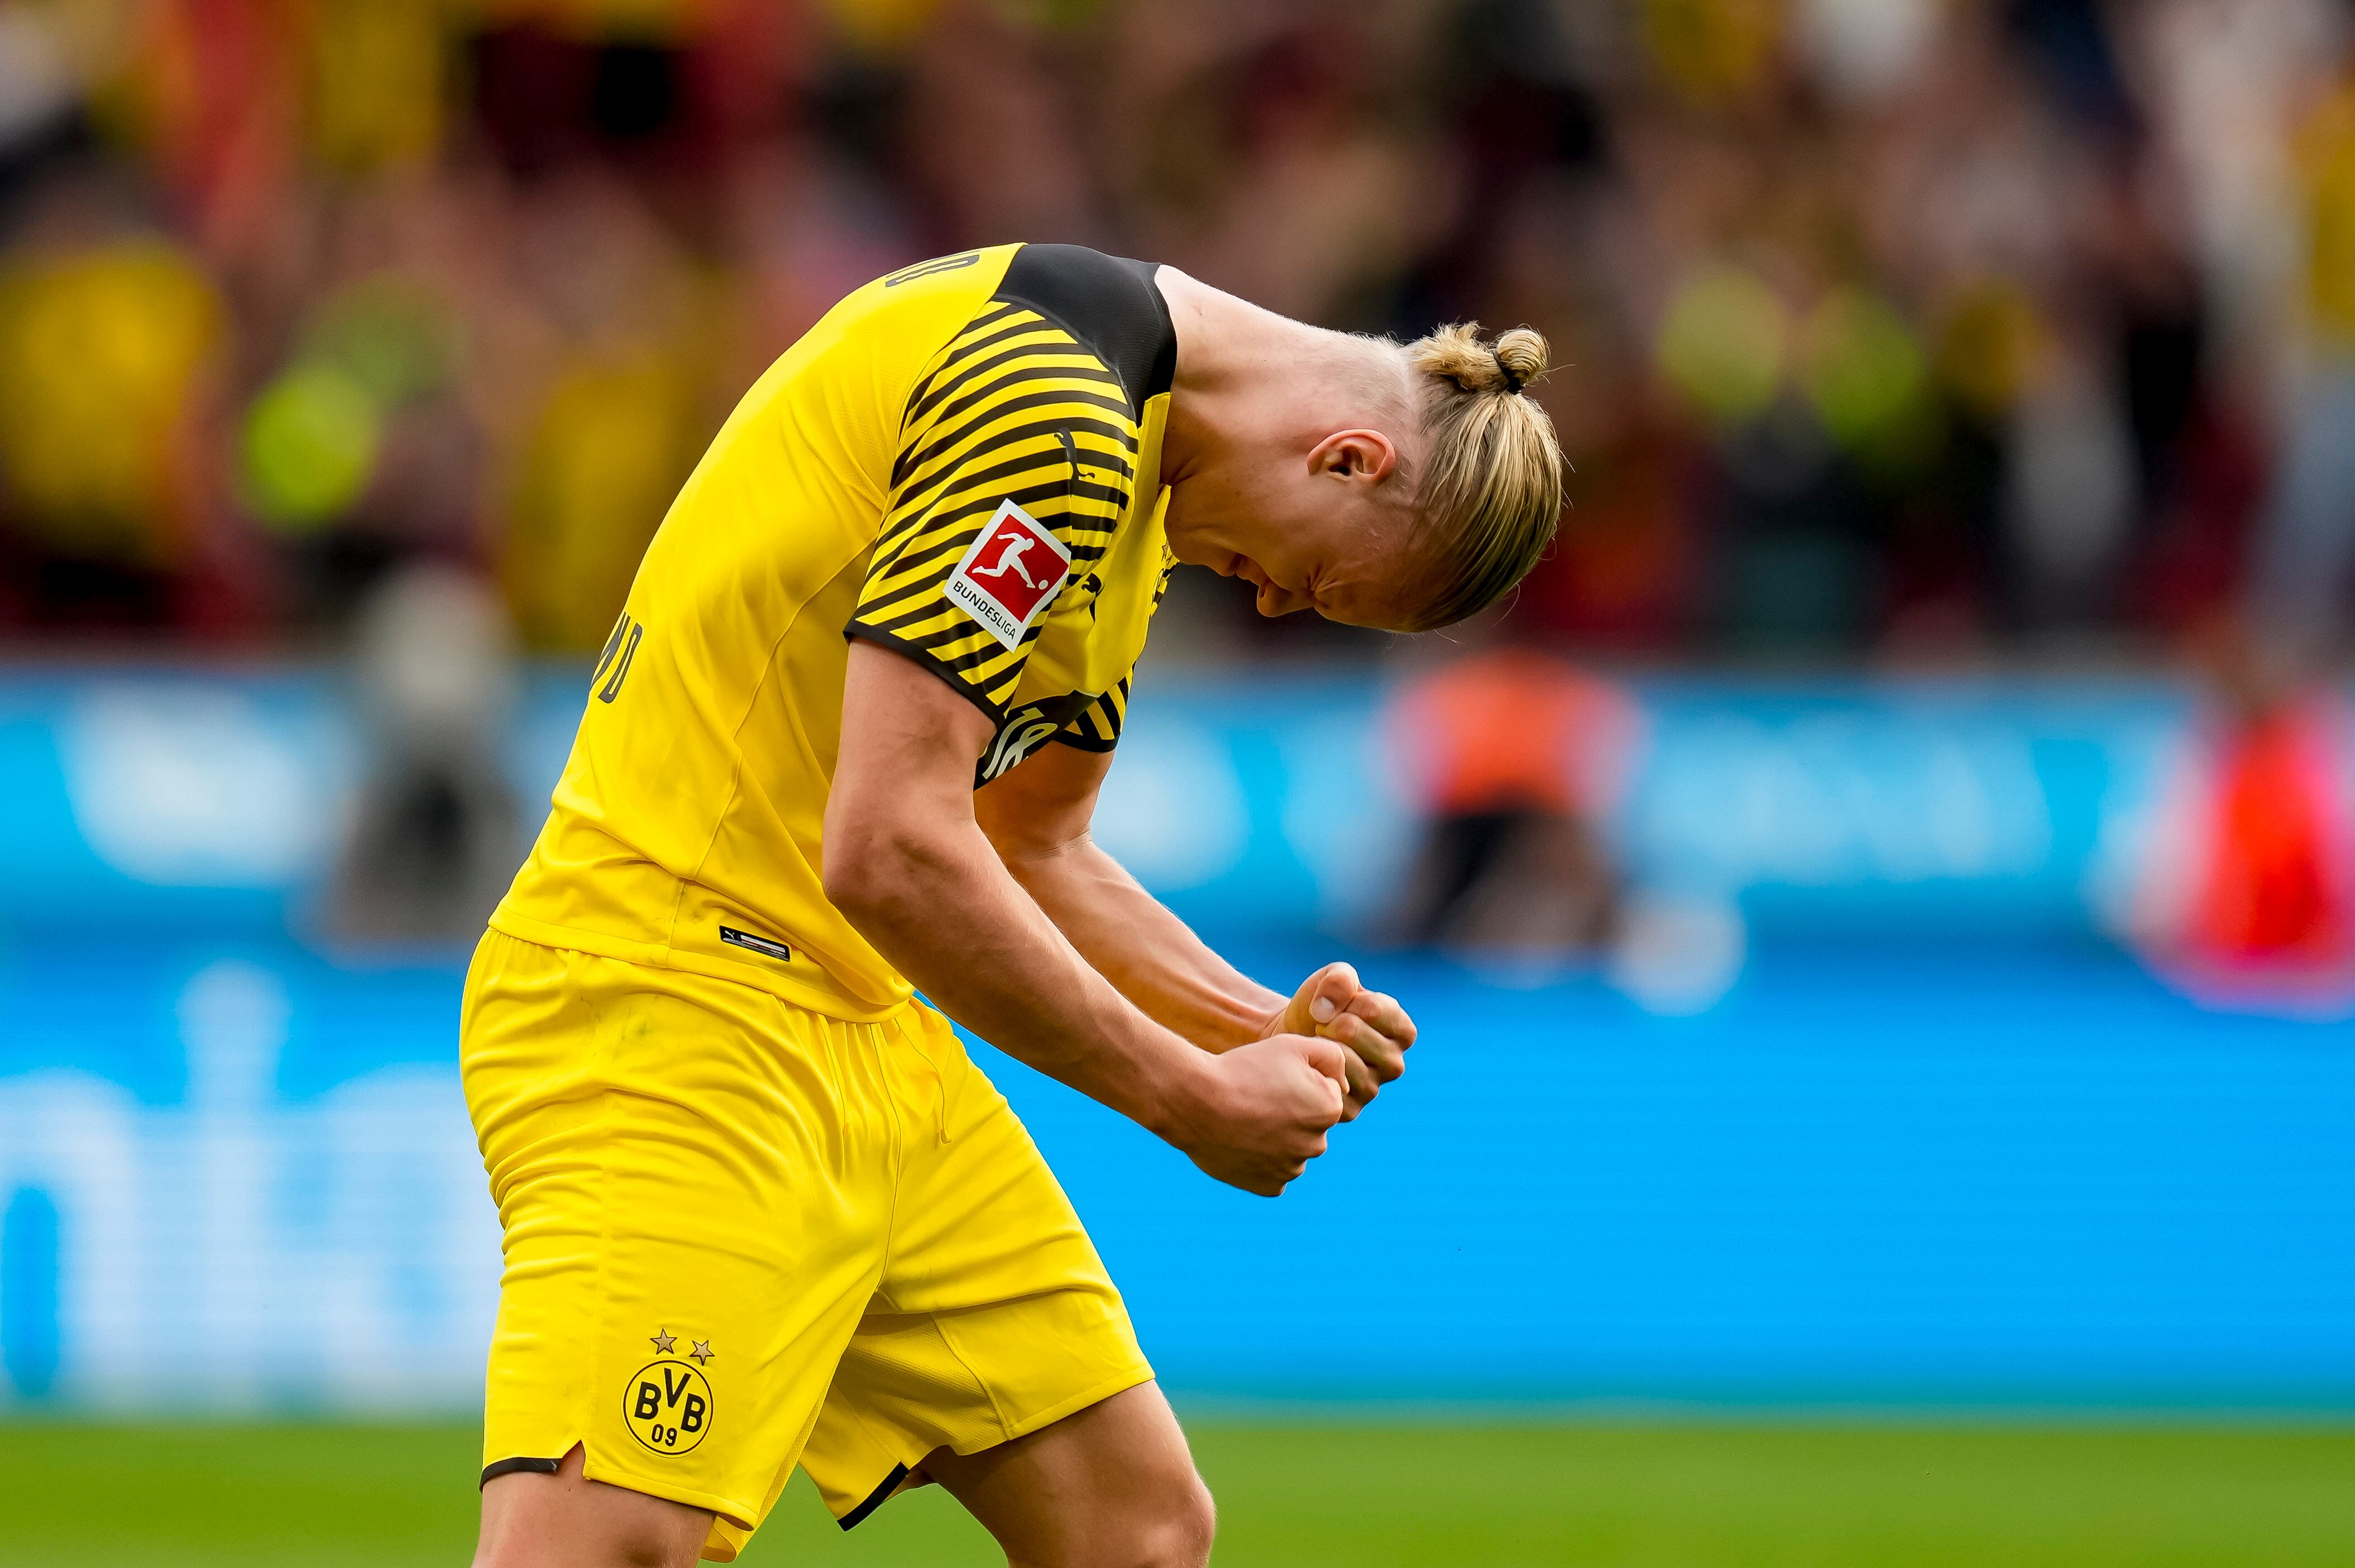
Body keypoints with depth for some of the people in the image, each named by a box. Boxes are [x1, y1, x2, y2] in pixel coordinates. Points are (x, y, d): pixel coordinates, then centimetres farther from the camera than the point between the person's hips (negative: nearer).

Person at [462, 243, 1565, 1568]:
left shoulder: (1129, 468, 16)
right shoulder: (1046, 401, -18)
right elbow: (891, 855, -24)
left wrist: (1266, 1031, 9)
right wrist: (1192, 1098, -13)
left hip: (872, 1028, 11)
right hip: (683, 998, -10)